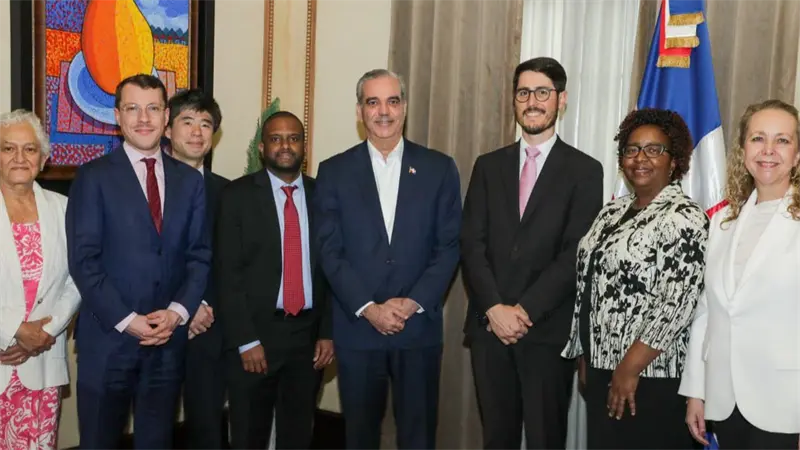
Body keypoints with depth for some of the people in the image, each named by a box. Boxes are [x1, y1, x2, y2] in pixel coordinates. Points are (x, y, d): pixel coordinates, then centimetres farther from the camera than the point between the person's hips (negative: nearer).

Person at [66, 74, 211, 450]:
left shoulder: (190, 180, 9)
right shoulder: (94, 176, -2)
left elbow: (200, 254, 5)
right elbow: (83, 260, -8)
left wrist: (178, 310, -9)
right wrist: (126, 320, -14)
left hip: (169, 339, 3)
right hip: (108, 338, -3)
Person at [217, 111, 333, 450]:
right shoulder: (238, 195, -4)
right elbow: (228, 273, -8)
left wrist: (328, 332, 1)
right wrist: (246, 340, -13)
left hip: (308, 335, 3)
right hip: (255, 333, -2)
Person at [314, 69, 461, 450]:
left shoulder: (440, 168, 4)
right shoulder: (334, 171, 3)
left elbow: (450, 246, 0)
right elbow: (329, 251, -2)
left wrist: (413, 302, -11)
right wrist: (369, 309, -12)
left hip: (419, 327, 0)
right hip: (357, 329, 0)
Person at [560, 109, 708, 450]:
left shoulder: (684, 217, -13)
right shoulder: (613, 211, 10)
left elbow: (677, 304, -21)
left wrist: (630, 369, -20)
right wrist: (584, 357, 11)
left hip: (649, 376, -7)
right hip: (601, 368, 7)